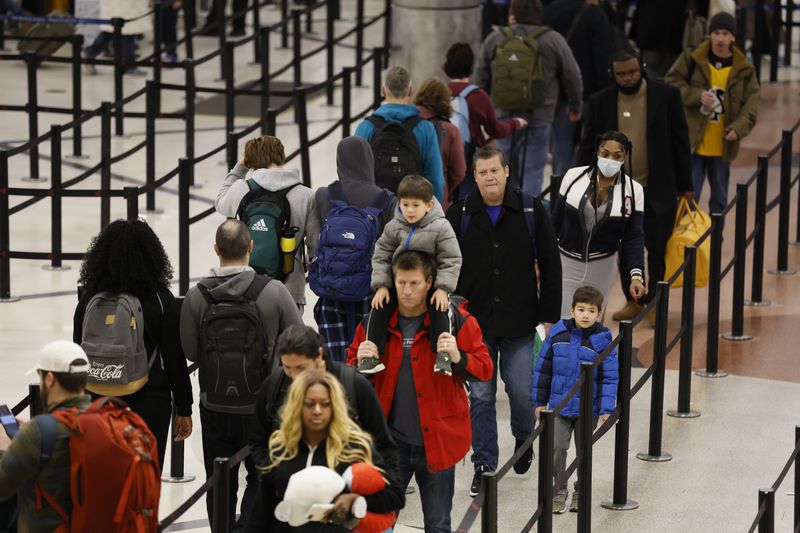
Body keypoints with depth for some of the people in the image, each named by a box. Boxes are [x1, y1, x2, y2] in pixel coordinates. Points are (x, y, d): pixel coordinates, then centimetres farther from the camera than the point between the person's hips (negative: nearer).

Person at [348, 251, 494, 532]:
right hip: (390, 439, 2)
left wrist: (458, 358, -22)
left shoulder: (456, 320, -5)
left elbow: (484, 369, -2)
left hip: (437, 440, -1)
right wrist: (361, 362, -12)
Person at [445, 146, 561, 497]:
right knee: (480, 396, 3)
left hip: (520, 323, 0)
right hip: (475, 323, 0)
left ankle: (524, 439, 34)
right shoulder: (459, 214, 0)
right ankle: (484, 465, 12)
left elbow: (550, 266, 2)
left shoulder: (531, 211, -1)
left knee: (522, 391, 4)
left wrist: (549, 316, 0)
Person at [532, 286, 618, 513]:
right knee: (556, 448, -7)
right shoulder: (558, 334, -4)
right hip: (560, 406, 1)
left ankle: (581, 492, 29)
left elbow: (610, 377, -6)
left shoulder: (602, 340, -9)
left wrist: (606, 409, -11)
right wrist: (540, 401, 7)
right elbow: (543, 369, 5)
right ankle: (559, 490, 10)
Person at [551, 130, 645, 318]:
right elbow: (555, 221, 3)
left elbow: (634, 237, -7)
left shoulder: (633, 190, -6)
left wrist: (636, 275, -21)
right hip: (565, 261, -1)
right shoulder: (574, 176, -6)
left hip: (602, 267, 1)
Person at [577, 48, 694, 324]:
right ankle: (633, 301, 22)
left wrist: (685, 185, 3)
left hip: (657, 189, -2)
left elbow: (680, 142, 2)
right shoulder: (599, 102, 0)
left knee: (657, 249, 1)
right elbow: (587, 147, 6)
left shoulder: (667, 95, -3)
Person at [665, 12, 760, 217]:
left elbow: (751, 106, -1)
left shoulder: (744, 70, 0)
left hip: (722, 146, 2)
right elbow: (672, 83, -1)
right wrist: (696, 95, -17)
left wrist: (739, 128, -19)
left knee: (720, 199, 16)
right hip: (693, 143, -2)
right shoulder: (692, 59, -4)